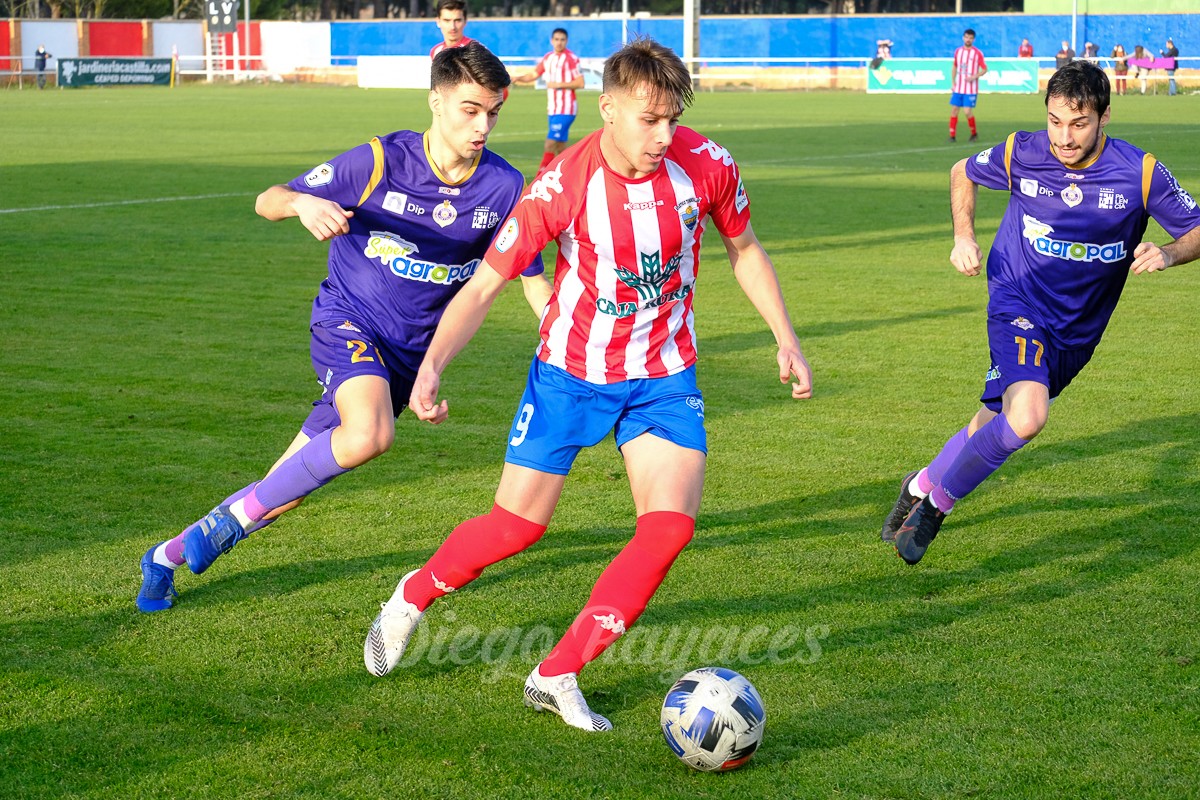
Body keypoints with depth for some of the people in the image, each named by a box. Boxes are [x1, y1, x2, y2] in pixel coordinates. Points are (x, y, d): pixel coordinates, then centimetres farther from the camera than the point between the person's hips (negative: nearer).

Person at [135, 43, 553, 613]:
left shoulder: (504, 188, -8)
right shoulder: (381, 160, -14)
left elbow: (534, 282, 0)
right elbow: (267, 202, -8)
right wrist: (303, 203, -32)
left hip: (410, 349, 4)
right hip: (348, 319, -4)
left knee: (299, 481, 6)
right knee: (369, 434, -35)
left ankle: (171, 554, 25)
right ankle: (237, 516, -14)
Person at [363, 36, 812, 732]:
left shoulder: (707, 166, -15)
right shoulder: (563, 187, -23)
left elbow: (744, 249, 6)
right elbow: (483, 287, -17)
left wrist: (787, 339, 2)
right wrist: (432, 366, -31)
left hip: (664, 375, 2)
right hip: (571, 373, -2)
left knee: (671, 526, -15)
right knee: (518, 525, 2)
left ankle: (558, 676, -2)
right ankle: (410, 600, 32)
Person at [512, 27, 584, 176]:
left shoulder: (572, 59, -9)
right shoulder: (548, 58, 12)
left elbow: (580, 83, -12)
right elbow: (533, 75, 18)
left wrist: (559, 85, -16)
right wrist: (518, 78, 1)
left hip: (565, 110, -7)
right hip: (553, 109, 7)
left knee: (551, 142, -13)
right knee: (560, 145, 10)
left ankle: (541, 177, -11)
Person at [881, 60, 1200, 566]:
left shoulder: (1140, 173, -13)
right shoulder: (1020, 154, -12)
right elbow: (963, 173, 10)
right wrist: (964, 236, -5)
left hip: (1078, 330, 3)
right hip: (1019, 305, -3)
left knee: (995, 423, 15)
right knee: (1026, 416, -28)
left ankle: (924, 487, 41)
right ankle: (938, 501, -9)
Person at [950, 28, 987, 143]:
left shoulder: (977, 53, -7)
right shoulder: (958, 51, 8)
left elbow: (984, 69, -4)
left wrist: (974, 77, -20)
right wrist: (953, 82, 11)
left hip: (971, 89, -5)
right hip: (958, 88, 5)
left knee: (968, 112, -10)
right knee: (954, 110, 1)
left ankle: (974, 133, 12)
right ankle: (952, 135, 7)